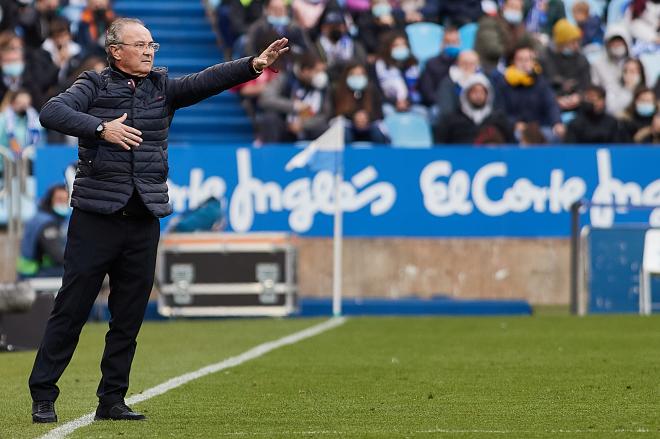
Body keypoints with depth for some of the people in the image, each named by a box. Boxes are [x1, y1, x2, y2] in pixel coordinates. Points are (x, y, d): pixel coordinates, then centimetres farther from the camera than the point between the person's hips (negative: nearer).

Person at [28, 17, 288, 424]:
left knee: (129, 317, 7)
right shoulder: (95, 85, 1)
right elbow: (52, 112, -14)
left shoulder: (163, 87, 12)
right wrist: (101, 128, -27)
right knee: (71, 310, -3)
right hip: (96, 217, -4)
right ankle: (43, 397, 4)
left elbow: (207, 81, -3)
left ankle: (112, 399, 16)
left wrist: (254, 65, -19)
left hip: (144, 220, 4)